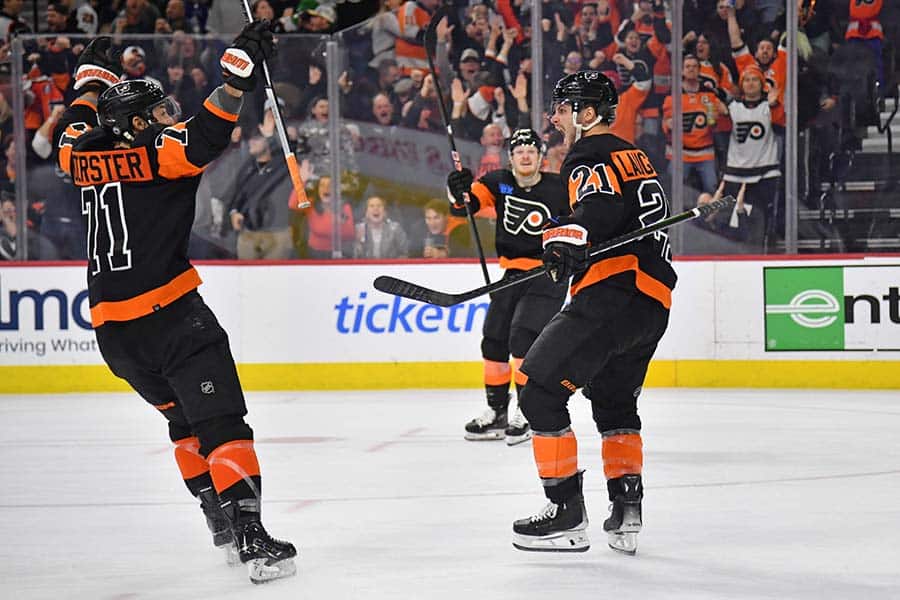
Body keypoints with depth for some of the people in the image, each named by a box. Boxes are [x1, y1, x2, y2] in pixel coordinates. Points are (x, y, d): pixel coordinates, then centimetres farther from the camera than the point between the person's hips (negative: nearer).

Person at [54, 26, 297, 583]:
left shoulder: (85, 155, 13)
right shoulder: (158, 151, -6)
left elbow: (75, 127, 36)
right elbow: (207, 134, -24)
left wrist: (94, 77, 49)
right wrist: (240, 67, -24)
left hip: (112, 329, 8)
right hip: (170, 315, -8)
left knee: (186, 419, 24)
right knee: (221, 423, -10)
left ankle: (220, 520, 24)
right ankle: (251, 537, -20)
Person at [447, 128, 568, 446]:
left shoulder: (559, 189, -9)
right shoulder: (498, 182, 0)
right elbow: (465, 205, -9)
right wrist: (460, 193, -30)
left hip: (548, 275, -5)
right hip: (512, 273, 5)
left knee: (523, 336, -19)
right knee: (494, 339, 5)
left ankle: (528, 413, -13)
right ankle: (497, 412, 18)